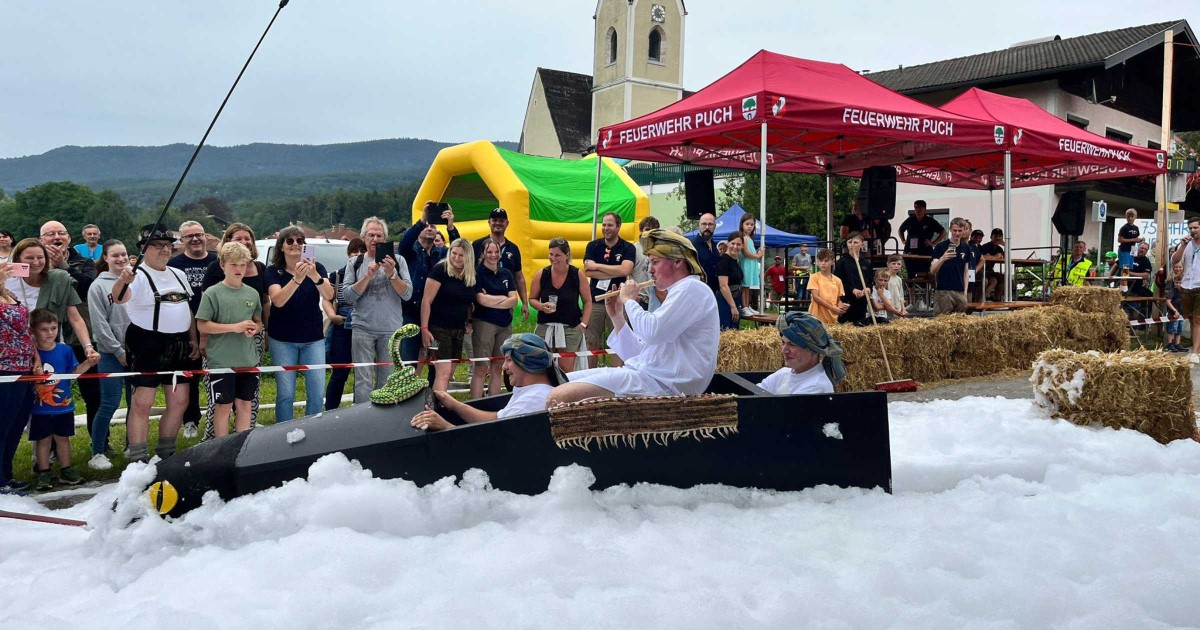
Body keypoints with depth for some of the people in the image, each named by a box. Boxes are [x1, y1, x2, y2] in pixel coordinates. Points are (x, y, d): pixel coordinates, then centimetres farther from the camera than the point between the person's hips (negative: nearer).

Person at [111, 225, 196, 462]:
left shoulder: (178, 275, 14)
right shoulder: (139, 276, -9)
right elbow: (119, 298, -29)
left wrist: (193, 339, 15)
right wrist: (123, 280, -50)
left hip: (178, 346, 7)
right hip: (147, 346, -7)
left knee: (179, 401, 10)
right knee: (142, 403, -5)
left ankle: (165, 452, 24)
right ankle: (138, 459, 1)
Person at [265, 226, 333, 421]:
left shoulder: (316, 267, 0)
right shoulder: (273, 271, -3)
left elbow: (329, 295, -16)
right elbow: (278, 300, -20)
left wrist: (315, 276, -35)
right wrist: (297, 279, -36)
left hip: (313, 338, 1)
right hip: (283, 339, -1)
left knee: (317, 392, 0)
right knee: (285, 393, 1)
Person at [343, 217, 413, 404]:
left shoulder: (398, 260, 5)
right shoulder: (355, 263, 7)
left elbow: (407, 294, -2)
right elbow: (348, 296, -3)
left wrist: (391, 275, -16)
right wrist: (368, 276, -13)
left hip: (391, 330, 0)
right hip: (363, 329, 0)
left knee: (387, 381, 7)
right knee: (363, 381, -2)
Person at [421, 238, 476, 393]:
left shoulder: (471, 277, 8)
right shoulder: (441, 270, -10)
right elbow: (426, 301, -12)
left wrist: (467, 322, 8)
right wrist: (424, 329, -16)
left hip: (458, 331, 7)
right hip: (439, 329, -7)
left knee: (449, 373, 9)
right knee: (443, 372, -14)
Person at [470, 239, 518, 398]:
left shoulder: (506, 274, 11)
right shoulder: (477, 273, -4)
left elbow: (514, 301, 2)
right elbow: (481, 299, -16)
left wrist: (491, 300, -11)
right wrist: (504, 298, -5)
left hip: (505, 325, 5)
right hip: (483, 324, -5)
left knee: (498, 368, 8)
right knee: (481, 368, -7)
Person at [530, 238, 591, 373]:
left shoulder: (578, 274, -3)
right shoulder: (541, 274, -1)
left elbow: (588, 302, 4)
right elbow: (532, 299, 10)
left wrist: (583, 324, -5)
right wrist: (542, 306, -11)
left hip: (570, 328, -1)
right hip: (545, 327, 2)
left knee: (566, 370, -2)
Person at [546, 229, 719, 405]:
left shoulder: (692, 288, -5)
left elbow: (652, 332, -21)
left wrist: (628, 300, -3)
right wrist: (617, 317, 14)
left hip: (660, 383, -10)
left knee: (559, 397, -25)